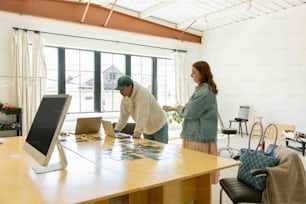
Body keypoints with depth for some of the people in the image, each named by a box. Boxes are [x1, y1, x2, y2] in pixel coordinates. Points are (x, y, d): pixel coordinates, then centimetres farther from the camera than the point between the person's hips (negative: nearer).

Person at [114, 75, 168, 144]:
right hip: (147, 130, 7)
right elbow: (124, 115, 3)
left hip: (159, 127, -7)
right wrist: (117, 129, 0)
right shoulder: (125, 97, -4)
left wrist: (137, 132, -41)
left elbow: (142, 115, -37)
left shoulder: (142, 93, -28)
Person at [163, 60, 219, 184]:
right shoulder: (202, 89, 15)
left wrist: (176, 109, -1)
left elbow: (190, 112, -17)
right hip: (197, 134, 9)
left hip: (200, 136, -9)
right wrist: (174, 108, 14)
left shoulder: (205, 92, -16)